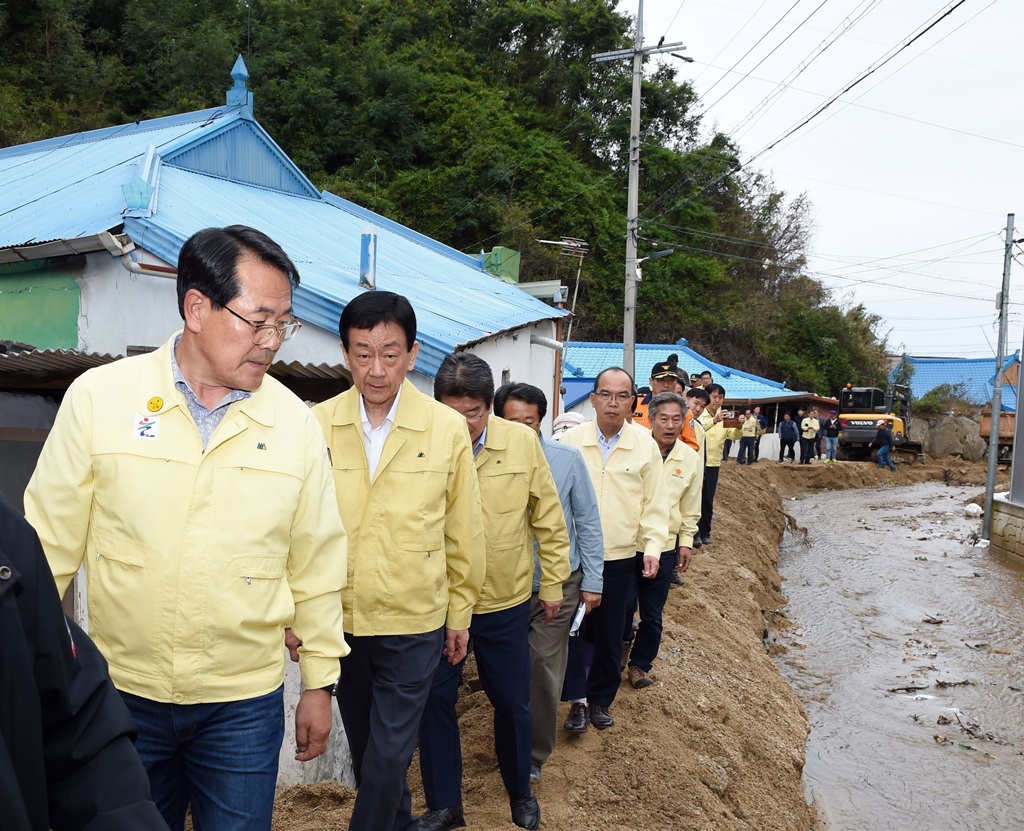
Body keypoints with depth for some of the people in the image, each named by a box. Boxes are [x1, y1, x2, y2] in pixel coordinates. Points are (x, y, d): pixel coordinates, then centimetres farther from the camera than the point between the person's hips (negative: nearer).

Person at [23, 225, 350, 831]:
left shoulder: (295, 423, -5)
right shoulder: (97, 397, -8)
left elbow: (316, 565, 2)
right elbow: (49, 541, -1)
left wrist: (321, 683, 7)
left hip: (245, 704, 0)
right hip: (122, 692, 0)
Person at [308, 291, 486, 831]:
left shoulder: (448, 429, -9)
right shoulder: (317, 426, -7)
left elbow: (464, 532, -2)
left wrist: (459, 613, 3)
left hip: (414, 626, -2)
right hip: (337, 621, 3)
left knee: (389, 756, 2)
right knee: (364, 749, 20)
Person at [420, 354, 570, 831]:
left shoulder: (523, 442, -9)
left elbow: (548, 518, 1)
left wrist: (552, 582, 4)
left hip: (507, 601, 1)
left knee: (512, 701, 14)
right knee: (435, 699, 8)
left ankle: (520, 791, 39)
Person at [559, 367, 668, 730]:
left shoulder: (645, 445, -2)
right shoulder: (571, 440, -3)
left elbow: (654, 503, 2)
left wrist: (653, 546, -8)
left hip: (620, 557, 1)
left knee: (610, 634, 11)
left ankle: (601, 700, 28)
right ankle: (578, 699, 15)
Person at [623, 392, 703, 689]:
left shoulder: (691, 459, 1)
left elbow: (690, 509, 10)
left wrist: (687, 542, 7)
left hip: (663, 548, 2)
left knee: (652, 616, 11)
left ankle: (639, 665, 31)